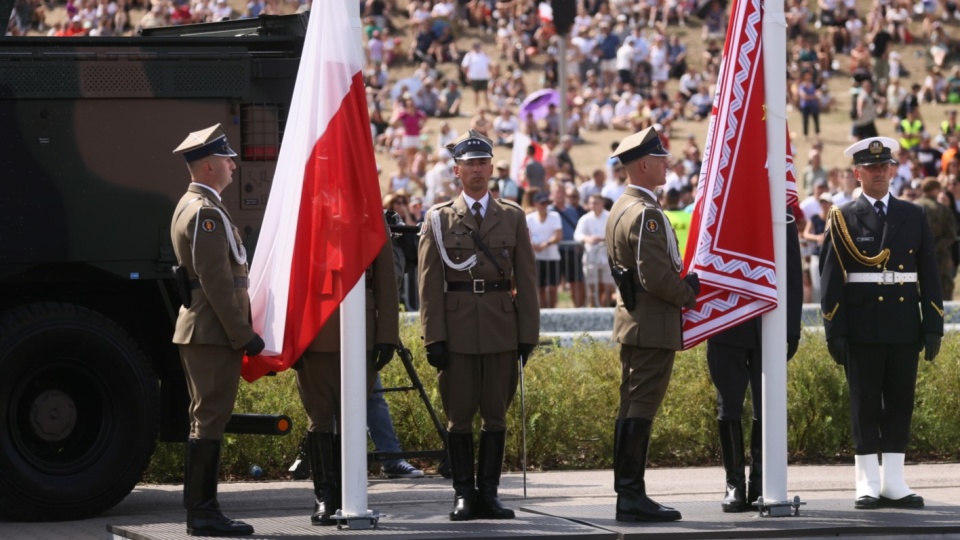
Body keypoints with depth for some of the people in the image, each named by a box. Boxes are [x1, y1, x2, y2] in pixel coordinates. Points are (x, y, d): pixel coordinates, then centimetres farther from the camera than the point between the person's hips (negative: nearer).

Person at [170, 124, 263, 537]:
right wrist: (243, 335, -18)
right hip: (214, 333, -11)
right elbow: (218, 283, -21)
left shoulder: (191, 206, 18)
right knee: (210, 421, -9)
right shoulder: (207, 213, -16)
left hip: (197, 330, 11)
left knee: (204, 421, 12)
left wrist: (241, 332, 22)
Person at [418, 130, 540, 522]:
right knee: (459, 416, 1)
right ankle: (463, 494, 6)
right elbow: (429, 283, 1)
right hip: (457, 333, -1)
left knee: (496, 415, 4)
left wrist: (528, 334, 0)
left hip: (502, 332, 1)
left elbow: (526, 280, 7)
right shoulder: (439, 219, 5)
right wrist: (434, 337, -7)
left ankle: (489, 493, 9)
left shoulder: (513, 217, 10)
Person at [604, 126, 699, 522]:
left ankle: (627, 493, 16)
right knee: (640, 410, -9)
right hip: (653, 326, -10)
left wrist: (684, 287, 15)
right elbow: (656, 277, -24)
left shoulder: (621, 208, 14)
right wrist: (688, 295, -7)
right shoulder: (646, 214, -18)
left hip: (631, 321, 10)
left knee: (631, 409, 12)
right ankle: (632, 496, -9)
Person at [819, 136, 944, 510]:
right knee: (865, 406, 1)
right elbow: (831, 280, -2)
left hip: (904, 327, 3)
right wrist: (834, 332, -8)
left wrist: (933, 328, 1)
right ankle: (868, 484, 6)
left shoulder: (914, 217, 9)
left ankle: (894, 482, 10)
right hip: (862, 331, -3)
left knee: (900, 405, 5)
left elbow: (930, 276, 8)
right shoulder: (843, 220, 1)